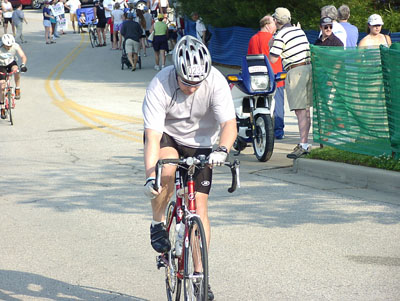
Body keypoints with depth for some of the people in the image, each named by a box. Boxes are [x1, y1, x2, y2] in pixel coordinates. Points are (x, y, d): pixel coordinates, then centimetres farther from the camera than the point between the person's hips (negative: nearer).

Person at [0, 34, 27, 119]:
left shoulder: (16, 46, -22)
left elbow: (23, 56, -28)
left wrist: (23, 65, -47)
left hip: (11, 63, 1)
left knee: (15, 70, -36)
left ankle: (17, 90, -15)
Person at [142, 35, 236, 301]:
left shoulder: (216, 82, -27)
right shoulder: (160, 85, -30)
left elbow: (229, 123, -34)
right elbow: (153, 135, -32)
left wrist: (222, 150, -55)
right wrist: (150, 175, -43)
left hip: (200, 142, 1)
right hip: (166, 135, -1)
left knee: (199, 206, -7)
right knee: (167, 171, -35)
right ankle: (158, 224, -7)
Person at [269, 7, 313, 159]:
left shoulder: (280, 36, -8)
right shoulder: (300, 31, 16)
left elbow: (273, 59, -10)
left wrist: (271, 46, 10)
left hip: (295, 71, -8)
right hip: (308, 67, 8)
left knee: (300, 111, -11)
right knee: (305, 110, 13)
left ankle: (303, 145, -16)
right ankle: (305, 143, 19)